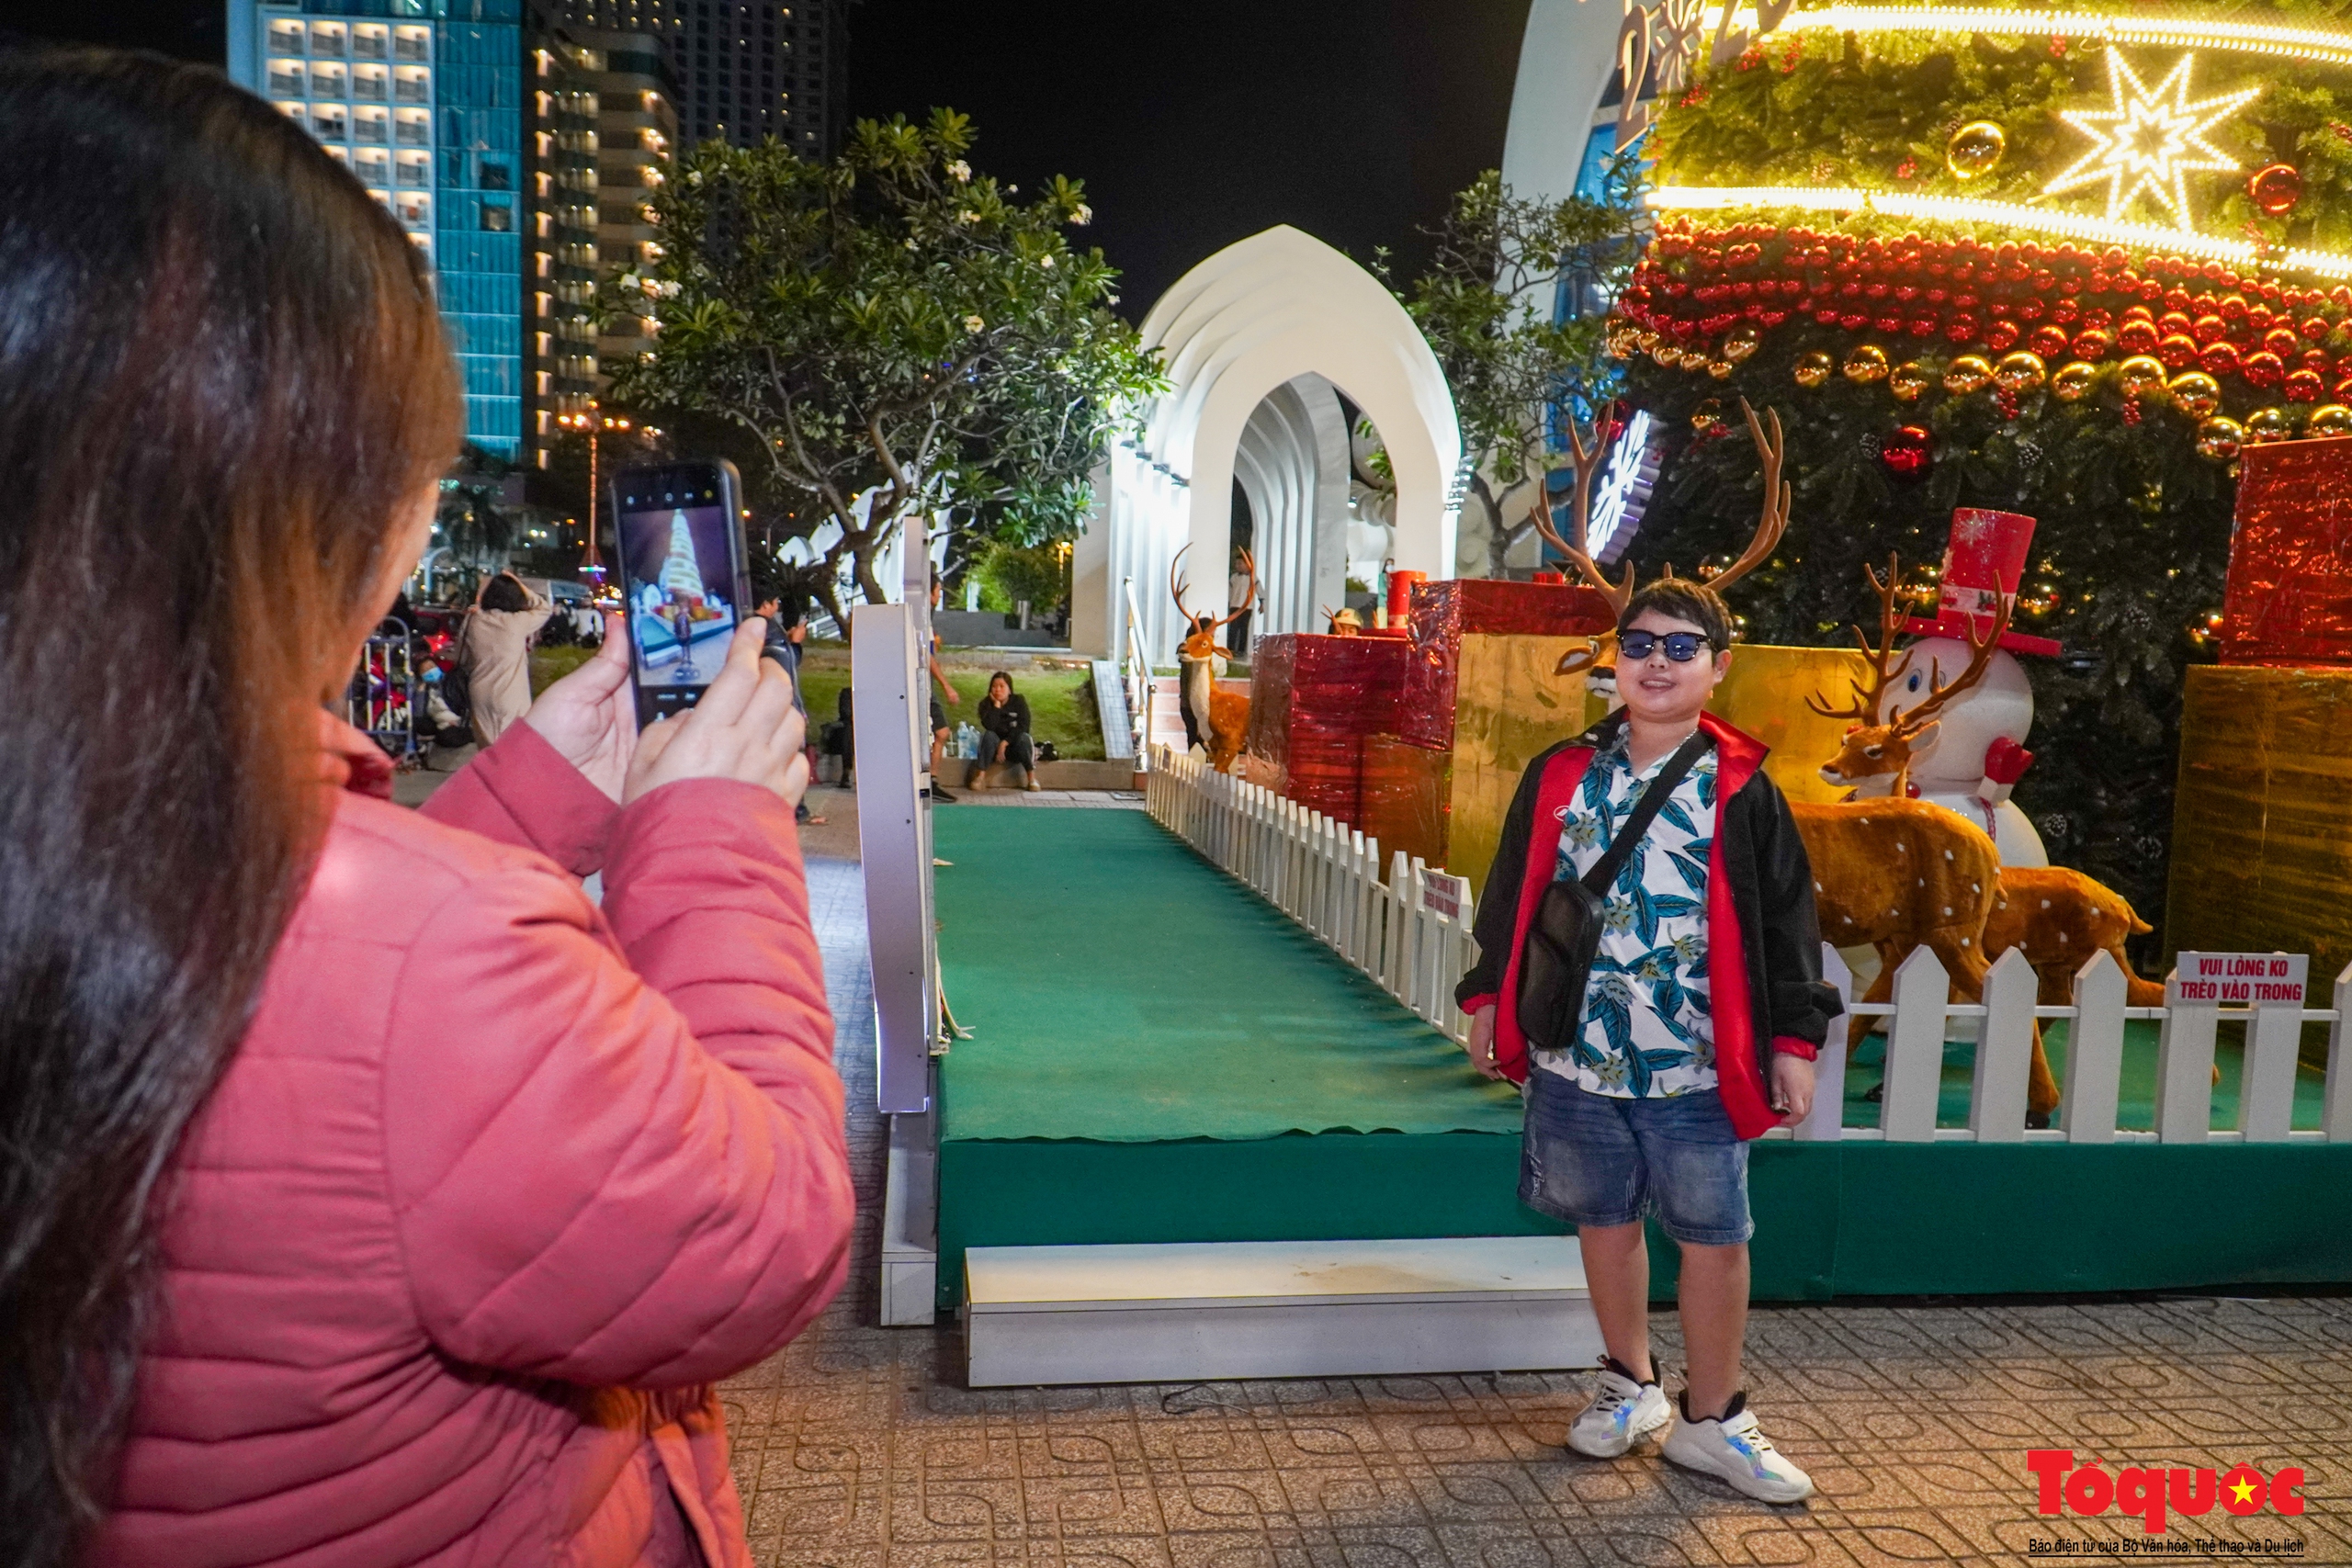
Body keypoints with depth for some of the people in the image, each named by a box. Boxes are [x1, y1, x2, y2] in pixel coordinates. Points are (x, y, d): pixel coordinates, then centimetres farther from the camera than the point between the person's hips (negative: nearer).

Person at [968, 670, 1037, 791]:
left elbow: (1023, 727, -17)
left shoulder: (1019, 701, -5)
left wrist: (1005, 743, -24)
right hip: (995, 747, 1)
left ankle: (1032, 778, -30)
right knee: (989, 735, -29)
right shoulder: (986, 703, -4)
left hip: (1014, 746, -1)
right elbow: (989, 726, -22)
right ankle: (980, 776, -35)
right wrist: (996, 705, -23)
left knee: (1023, 737, -31)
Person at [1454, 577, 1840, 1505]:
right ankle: (1630, 1384, 36)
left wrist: (1795, 1041, -3)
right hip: (1578, 1056, 2)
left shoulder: (1742, 791, -2)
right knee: (1606, 1222, 16)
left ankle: (1710, 1419, 23)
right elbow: (1513, 896, 10)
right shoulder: (1561, 776, 3)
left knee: (1714, 1239, 5)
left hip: (1699, 1069, -2)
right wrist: (1488, 1000, 10)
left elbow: (1785, 923, 0)